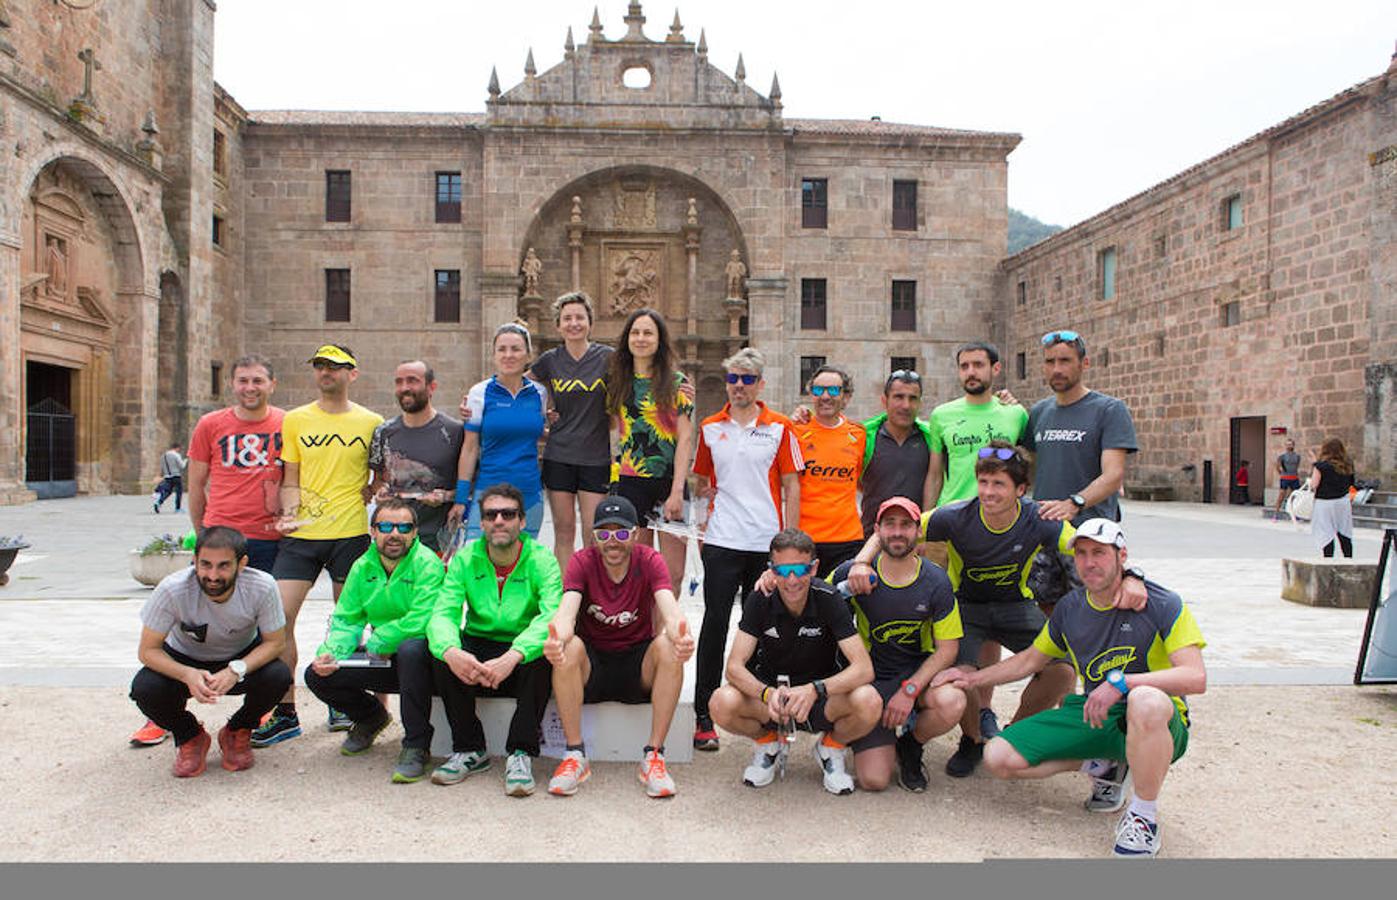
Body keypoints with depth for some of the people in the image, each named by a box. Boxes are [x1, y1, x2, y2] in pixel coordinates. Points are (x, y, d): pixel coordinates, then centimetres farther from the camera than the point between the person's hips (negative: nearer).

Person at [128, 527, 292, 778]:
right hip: (184, 661, 0)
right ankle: (189, 736, 5)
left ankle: (237, 733, 4)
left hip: (244, 658, 0)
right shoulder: (172, 590, -31)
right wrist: (188, 675, -41)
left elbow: (274, 642, -18)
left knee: (278, 676, -29)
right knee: (144, 688, -28)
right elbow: (147, 650, -22)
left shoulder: (262, 587, -30)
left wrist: (236, 670, -37)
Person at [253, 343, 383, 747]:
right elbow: (290, 479, 10)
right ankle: (285, 713, 6)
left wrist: (369, 495, -7)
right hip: (301, 534, 2)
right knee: (278, 616, -5)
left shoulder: (372, 423, 4)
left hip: (351, 533, -1)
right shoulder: (295, 420, 9)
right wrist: (289, 513, -7)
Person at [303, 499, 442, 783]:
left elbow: (422, 620, -27)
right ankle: (370, 717, 22)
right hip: (381, 659, 6)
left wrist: (377, 644, -15)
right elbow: (345, 620, 5)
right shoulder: (363, 567, 4)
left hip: (420, 654, -6)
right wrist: (330, 652, -16)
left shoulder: (427, 564, -16)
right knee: (317, 675, -9)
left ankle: (416, 746, -23)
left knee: (411, 649, -39)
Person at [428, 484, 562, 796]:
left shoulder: (542, 559, -10)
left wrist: (512, 656, -42)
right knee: (441, 653, -26)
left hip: (524, 656, -2)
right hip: (478, 648, 3)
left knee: (542, 655, -33)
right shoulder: (465, 559, -1)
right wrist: (450, 651, -37)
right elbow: (442, 614, -13)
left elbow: (552, 615, -26)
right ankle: (469, 750, -9)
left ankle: (521, 753, -19)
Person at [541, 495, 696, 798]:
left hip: (638, 666, 0)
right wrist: (556, 639, -51)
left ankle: (654, 756, -20)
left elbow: (670, 610, -25)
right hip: (591, 665, 0)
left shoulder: (650, 561, -9)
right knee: (570, 647, -31)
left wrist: (681, 637, -50)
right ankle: (575, 755, -20)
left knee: (669, 647, -30)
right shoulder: (582, 561, -9)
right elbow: (567, 610, -26)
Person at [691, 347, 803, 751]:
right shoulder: (710, 427, 9)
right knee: (715, 623, -1)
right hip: (721, 541, 1)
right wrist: (706, 504, 5)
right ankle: (703, 715, 6)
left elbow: (791, 486, 3)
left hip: (767, 541, -1)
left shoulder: (779, 427, 3)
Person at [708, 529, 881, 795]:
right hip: (771, 693, 1)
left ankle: (831, 747, 4)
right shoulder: (759, 600, -13)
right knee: (721, 703, -30)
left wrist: (814, 690, -39)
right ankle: (768, 744, 6)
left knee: (869, 703, -32)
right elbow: (735, 666, -18)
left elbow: (864, 668, -23)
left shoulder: (829, 600, -16)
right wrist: (768, 693, -39)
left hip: (822, 699, -1)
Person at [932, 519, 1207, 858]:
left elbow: (1196, 678, -22)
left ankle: (1143, 817, -18)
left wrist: (1121, 682, -32)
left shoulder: (1162, 604, -11)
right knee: (999, 758, -11)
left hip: (1158, 727, -5)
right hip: (1093, 715, 5)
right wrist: (975, 678, 11)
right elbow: (1031, 659, 19)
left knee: (1147, 701, -44)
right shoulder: (1070, 608, 5)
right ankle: (1104, 766, 10)